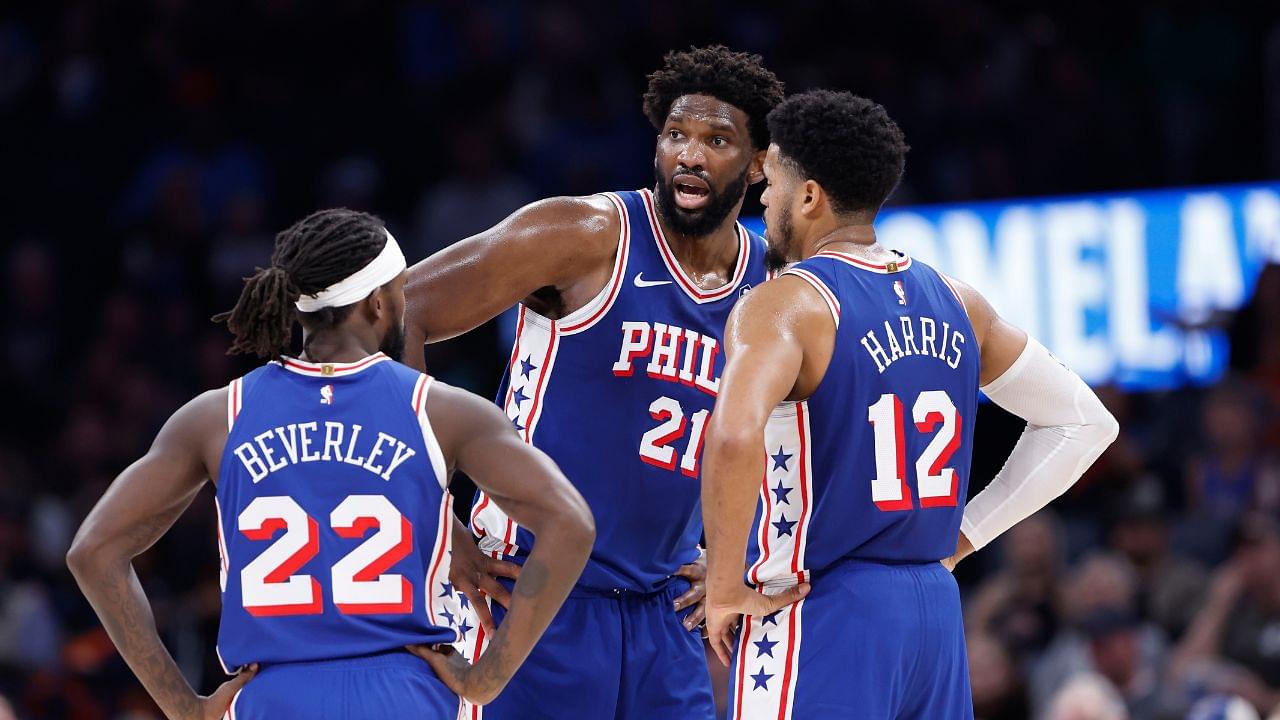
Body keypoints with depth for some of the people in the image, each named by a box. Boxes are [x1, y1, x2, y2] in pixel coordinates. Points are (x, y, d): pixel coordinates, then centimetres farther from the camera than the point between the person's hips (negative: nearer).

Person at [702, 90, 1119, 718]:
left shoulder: (784, 306, -11)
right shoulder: (954, 302, 11)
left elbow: (734, 438, -31)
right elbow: (1086, 423, 17)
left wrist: (725, 588, -18)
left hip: (818, 618, -7)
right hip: (936, 610, 7)